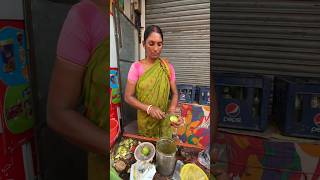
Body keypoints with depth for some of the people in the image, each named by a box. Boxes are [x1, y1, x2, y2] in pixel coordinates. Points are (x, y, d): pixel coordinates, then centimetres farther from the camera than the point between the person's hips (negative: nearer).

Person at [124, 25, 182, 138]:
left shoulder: (168, 67, -4)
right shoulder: (136, 67, -9)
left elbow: (174, 93, 1)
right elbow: (128, 97, -8)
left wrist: (172, 110, -19)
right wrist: (149, 108, -22)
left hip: (164, 121, 1)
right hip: (145, 121, -1)